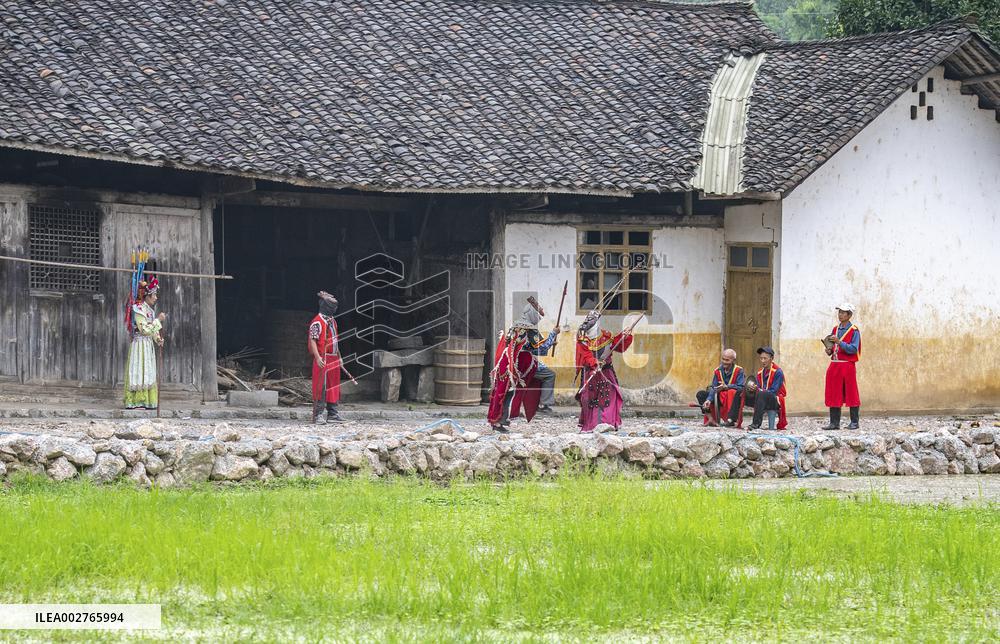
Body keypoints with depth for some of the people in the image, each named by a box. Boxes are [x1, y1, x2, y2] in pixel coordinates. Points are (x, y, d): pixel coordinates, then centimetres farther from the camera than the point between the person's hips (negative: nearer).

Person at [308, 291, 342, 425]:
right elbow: (312, 341, -17)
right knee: (321, 388, -9)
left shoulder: (332, 321, 17)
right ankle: (318, 415, -9)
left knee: (334, 388, 11)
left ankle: (332, 413, 18)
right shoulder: (317, 322, -11)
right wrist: (318, 358, -26)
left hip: (334, 360, 9)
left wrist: (339, 357, 23)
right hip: (323, 360, -9)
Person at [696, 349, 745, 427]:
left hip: (733, 398, -5)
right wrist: (709, 400, -20)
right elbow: (713, 388, -2)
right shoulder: (718, 371, 4)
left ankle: (730, 420, -42)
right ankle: (711, 419, -22)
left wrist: (727, 387, -34)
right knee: (700, 394, -7)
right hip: (720, 398, 5)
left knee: (737, 392, -38)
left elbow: (741, 387, -20)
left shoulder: (739, 371, -8)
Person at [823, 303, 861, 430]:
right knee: (833, 395, 4)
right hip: (834, 365, 6)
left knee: (851, 395, 0)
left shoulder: (854, 330, -6)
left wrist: (839, 342, -23)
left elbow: (853, 349, -15)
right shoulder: (836, 329, 14)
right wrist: (829, 350, 0)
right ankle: (834, 422, 7)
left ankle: (855, 422, 7)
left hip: (848, 365, -6)